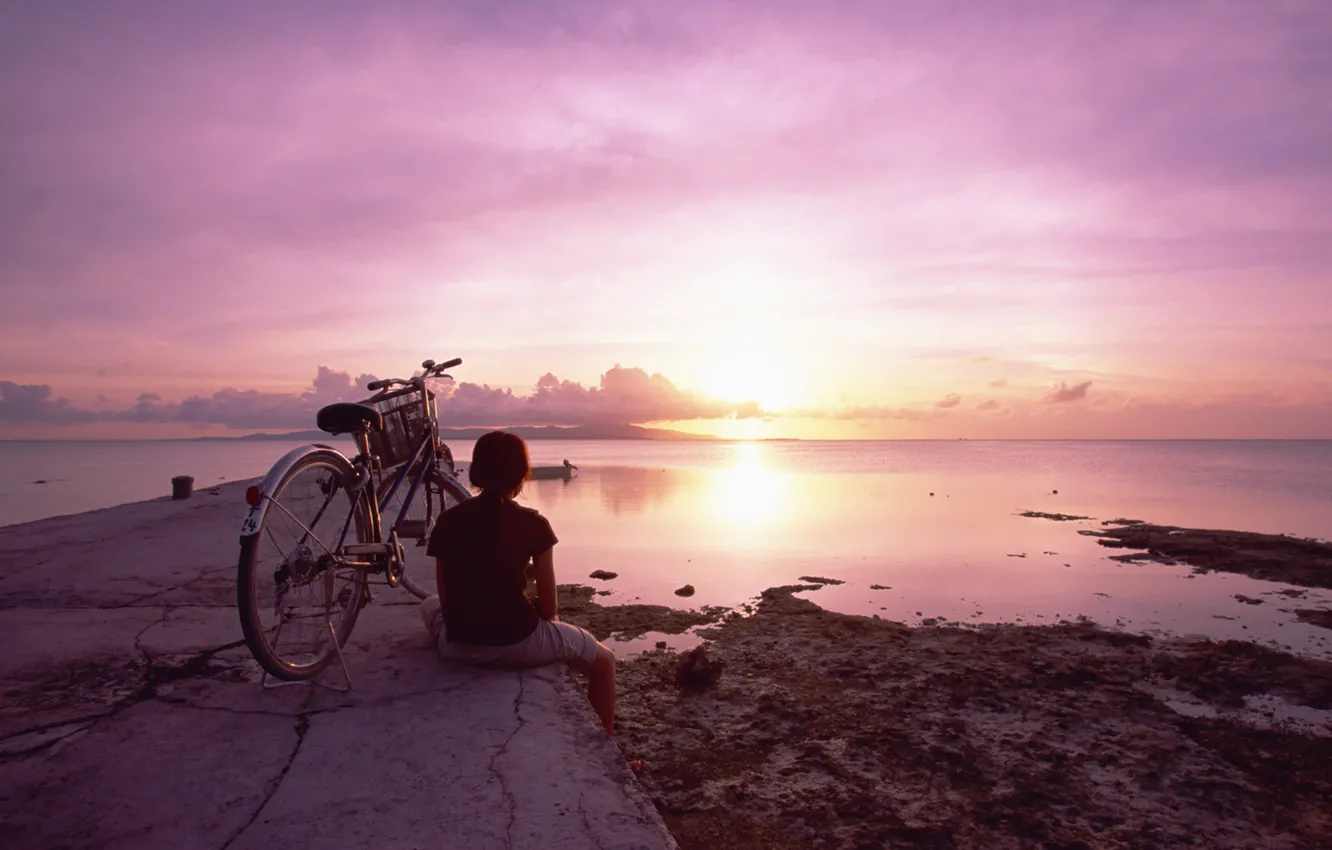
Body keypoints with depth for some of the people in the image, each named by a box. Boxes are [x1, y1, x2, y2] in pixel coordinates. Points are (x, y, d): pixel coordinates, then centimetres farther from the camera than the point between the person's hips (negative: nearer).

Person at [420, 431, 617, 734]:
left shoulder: (447, 520, 0)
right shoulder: (533, 524, -9)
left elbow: (446, 600, 6)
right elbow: (549, 608, -5)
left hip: (458, 647, 4)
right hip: (518, 644, -3)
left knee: (429, 605, 40)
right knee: (603, 661, 22)